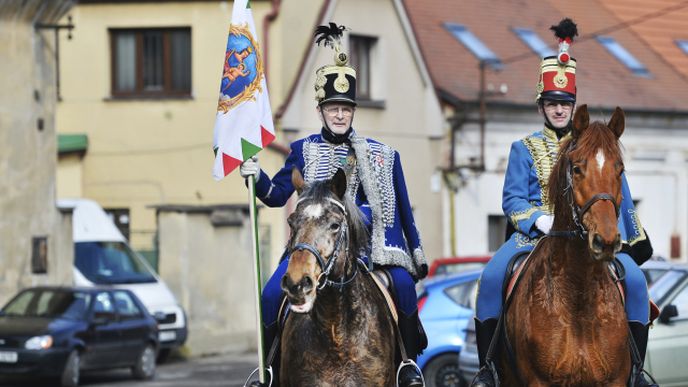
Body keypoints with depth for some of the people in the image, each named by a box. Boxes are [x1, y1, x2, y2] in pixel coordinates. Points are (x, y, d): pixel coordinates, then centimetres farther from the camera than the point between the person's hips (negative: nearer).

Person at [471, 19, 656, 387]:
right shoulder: (525, 148, 11)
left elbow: (617, 196, 16)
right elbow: (512, 199, 0)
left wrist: (636, 239, 13)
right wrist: (541, 221, -18)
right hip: (535, 233, -1)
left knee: (634, 279, -25)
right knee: (492, 278, -29)